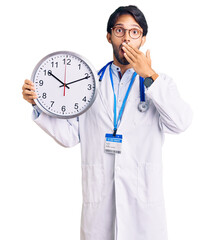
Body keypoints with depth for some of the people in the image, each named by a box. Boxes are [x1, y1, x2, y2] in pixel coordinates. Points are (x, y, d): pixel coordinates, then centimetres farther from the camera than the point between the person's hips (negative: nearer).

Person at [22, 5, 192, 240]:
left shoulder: (159, 83, 7)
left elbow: (180, 123, -11)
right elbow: (69, 135, 7)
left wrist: (149, 76, -13)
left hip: (143, 195, -1)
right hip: (98, 197, 1)